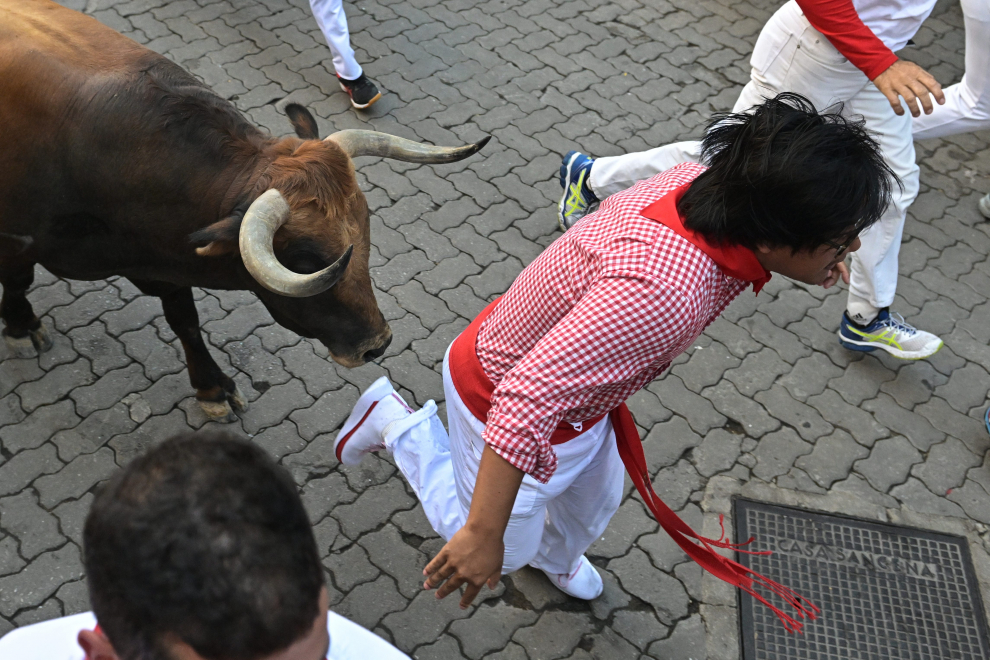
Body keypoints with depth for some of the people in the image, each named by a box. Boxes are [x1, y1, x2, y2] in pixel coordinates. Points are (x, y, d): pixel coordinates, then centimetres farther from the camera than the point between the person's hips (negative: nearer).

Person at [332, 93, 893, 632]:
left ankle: (557, 556, 68)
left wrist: (812, 262, -8)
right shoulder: (661, 292, -46)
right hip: (503, 399, -8)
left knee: (594, 503, 32)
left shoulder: (701, 180, -20)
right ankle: (396, 422, 29)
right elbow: (528, 397, -45)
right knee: (506, 546, 20)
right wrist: (482, 535, -37)